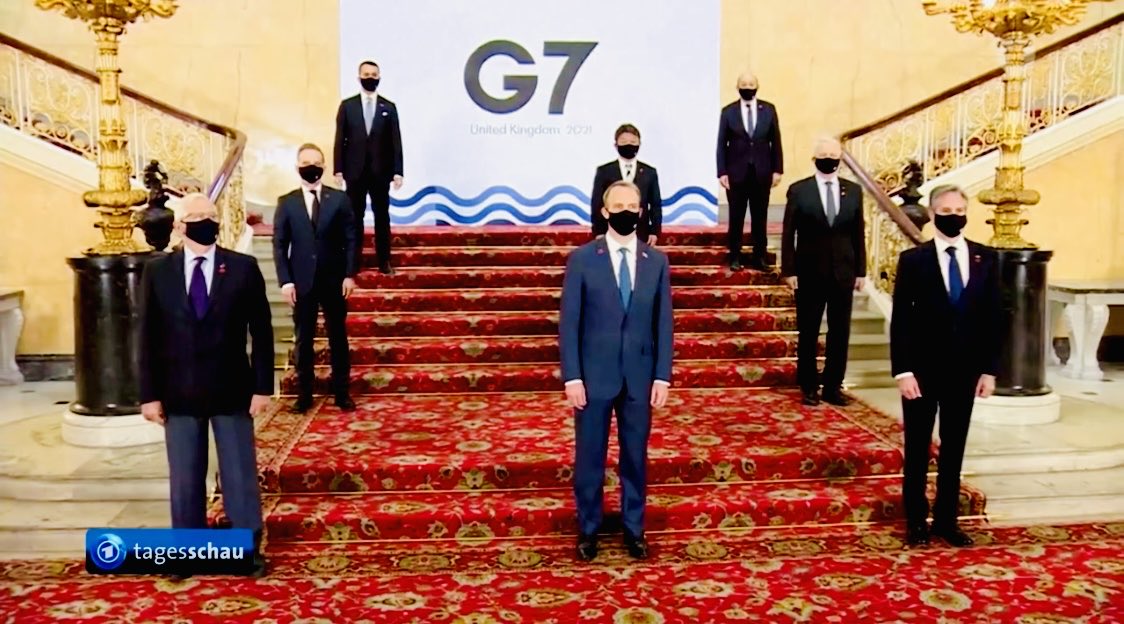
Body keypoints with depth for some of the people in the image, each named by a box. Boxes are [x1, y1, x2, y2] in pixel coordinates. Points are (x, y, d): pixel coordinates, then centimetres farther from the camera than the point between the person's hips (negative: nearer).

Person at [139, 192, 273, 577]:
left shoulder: (243, 268, -2)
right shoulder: (157, 272, 2)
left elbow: (261, 332, -1)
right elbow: (149, 338, 3)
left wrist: (263, 386, -5)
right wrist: (150, 394, -1)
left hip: (231, 390, -1)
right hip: (179, 393, 1)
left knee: (240, 473, 6)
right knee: (184, 478, 10)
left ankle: (249, 549, 18)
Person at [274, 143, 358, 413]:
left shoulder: (339, 199, 3)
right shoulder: (286, 202, 4)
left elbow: (351, 239, 1)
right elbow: (279, 245, 1)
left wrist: (350, 274, -7)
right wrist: (286, 281, -7)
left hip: (334, 280, 0)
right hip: (302, 282, 0)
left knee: (338, 337, 7)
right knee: (304, 340, 7)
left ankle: (342, 392, 15)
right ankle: (304, 393, 15)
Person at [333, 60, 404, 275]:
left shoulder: (389, 107, 5)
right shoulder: (347, 106, 5)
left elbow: (395, 142, 2)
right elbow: (340, 140, 3)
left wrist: (397, 171, -5)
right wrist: (338, 170, -4)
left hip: (381, 171, 0)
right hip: (355, 170, 0)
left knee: (382, 216, 4)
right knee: (355, 217, 5)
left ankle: (384, 261, 11)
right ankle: (354, 261, 12)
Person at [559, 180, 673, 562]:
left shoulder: (656, 261, 4)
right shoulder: (582, 259, -3)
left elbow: (663, 323, 4)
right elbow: (569, 322, -5)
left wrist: (662, 376, -1)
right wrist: (572, 377, -10)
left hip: (639, 377, 2)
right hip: (594, 376, -2)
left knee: (635, 457, 12)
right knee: (589, 457, 8)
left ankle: (633, 528, 27)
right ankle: (588, 528, 25)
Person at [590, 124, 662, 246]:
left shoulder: (649, 172, 9)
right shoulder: (604, 171, 5)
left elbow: (656, 205, 9)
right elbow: (597, 204, 3)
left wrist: (654, 231, 1)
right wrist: (599, 232, -3)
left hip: (641, 235, 1)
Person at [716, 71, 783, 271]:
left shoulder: (769, 110, 5)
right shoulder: (728, 112, 1)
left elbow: (775, 141, 6)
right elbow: (722, 144, 0)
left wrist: (777, 169, 1)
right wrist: (722, 173, -6)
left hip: (762, 172, 1)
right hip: (736, 172, -1)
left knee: (760, 217, 6)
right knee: (736, 218, 3)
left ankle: (759, 257, 14)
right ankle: (734, 258, 11)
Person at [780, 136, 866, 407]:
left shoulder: (854, 191, 6)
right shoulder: (798, 190, -2)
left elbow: (858, 233, 8)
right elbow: (788, 233, -2)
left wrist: (860, 271, 5)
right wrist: (788, 270, -7)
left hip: (843, 272, 3)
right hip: (809, 273, -2)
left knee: (840, 333, 6)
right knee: (808, 333, 6)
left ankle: (833, 386, 17)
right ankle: (809, 387, 16)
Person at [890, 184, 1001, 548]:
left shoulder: (986, 259, 4)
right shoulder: (913, 260, -4)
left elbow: (993, 316, 5)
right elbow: (900, 320, -6)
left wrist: (989, 369, 0)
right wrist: (903, 371, -13)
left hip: (964, 369, 3)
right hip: (922, 369, -2)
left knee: (954, 448, 10)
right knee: (918, 448, 8)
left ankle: (947, 519, 22)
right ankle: (916, 519, 19)